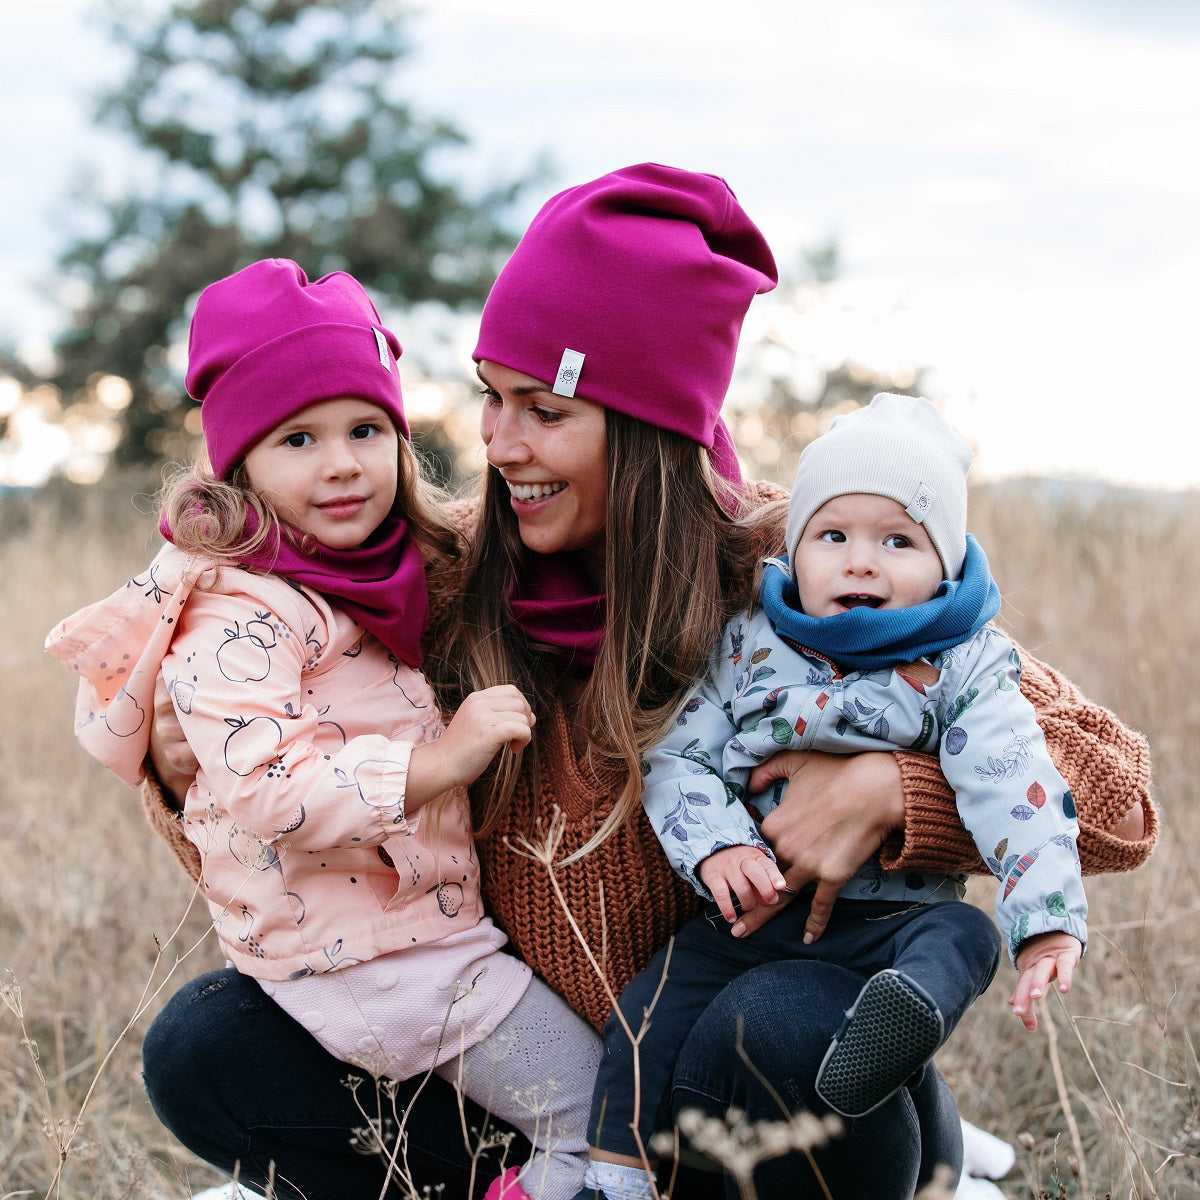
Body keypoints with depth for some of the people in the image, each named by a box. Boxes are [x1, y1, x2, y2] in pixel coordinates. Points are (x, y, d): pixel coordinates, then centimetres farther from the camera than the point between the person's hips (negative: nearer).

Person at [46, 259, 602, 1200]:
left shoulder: (374, 578, 10)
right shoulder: (239, 617, -20)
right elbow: (268, 788, -32)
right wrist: (437, 760, -35)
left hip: (436, 921, 10)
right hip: (371, 954, -10)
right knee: (603, 1116, -10)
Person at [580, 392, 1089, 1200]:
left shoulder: (965, 665, -2)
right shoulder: (748, 646, 4)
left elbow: (1015, 788, -13)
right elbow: (678, 755, 3)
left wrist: (1048, 923, -27)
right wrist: (714, 846, -18)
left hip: (895, 913, -1)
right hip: (754, 901, 2)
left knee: (964, 935, -31)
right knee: (651, 1014, -12)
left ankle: (908, 1016, -60)